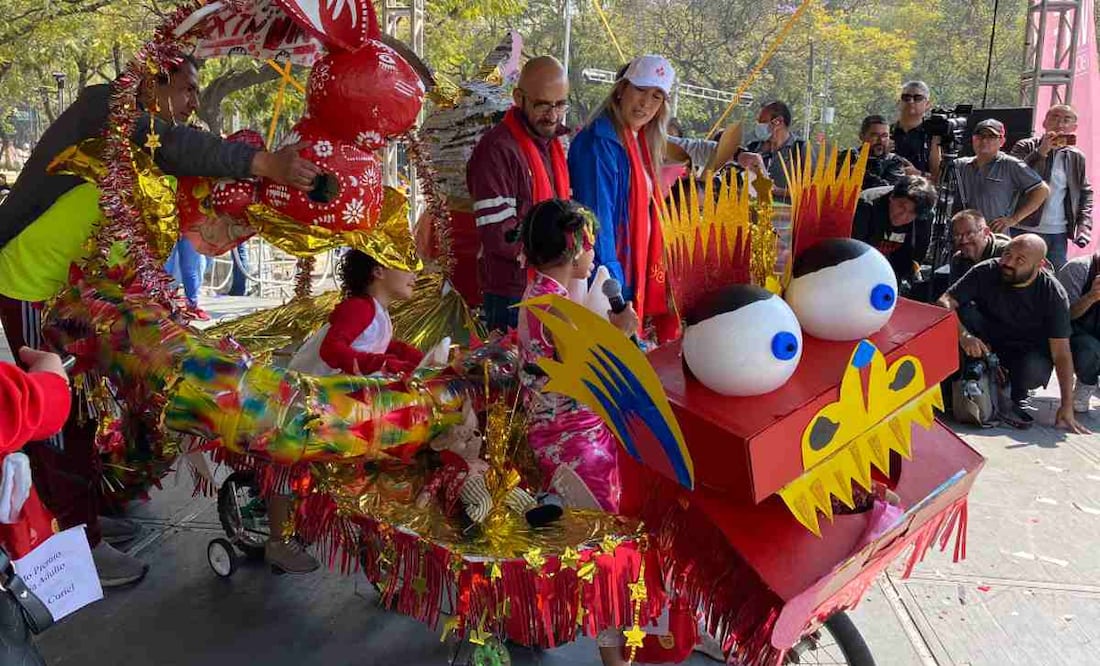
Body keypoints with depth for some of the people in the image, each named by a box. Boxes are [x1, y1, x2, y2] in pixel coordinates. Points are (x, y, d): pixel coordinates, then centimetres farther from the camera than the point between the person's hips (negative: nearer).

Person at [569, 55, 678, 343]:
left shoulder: (640, 141, 10)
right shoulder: (600, 143, -17)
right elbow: (596, 218, -21)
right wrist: (610, 290, -22)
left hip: (632, 270, 9)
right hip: (608, 273, -9)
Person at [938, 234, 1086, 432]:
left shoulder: (1053, 294, -19)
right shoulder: (986, 272, -18)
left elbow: (1061, 353, -20)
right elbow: (944, 302, -23)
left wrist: (1067, 406, -25)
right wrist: (963, 335, -43)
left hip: (1029, 351, -2)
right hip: (986, 345, 2)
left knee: (1034, 371, -37)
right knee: (964, 310, -27)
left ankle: (1014, 397, 1)